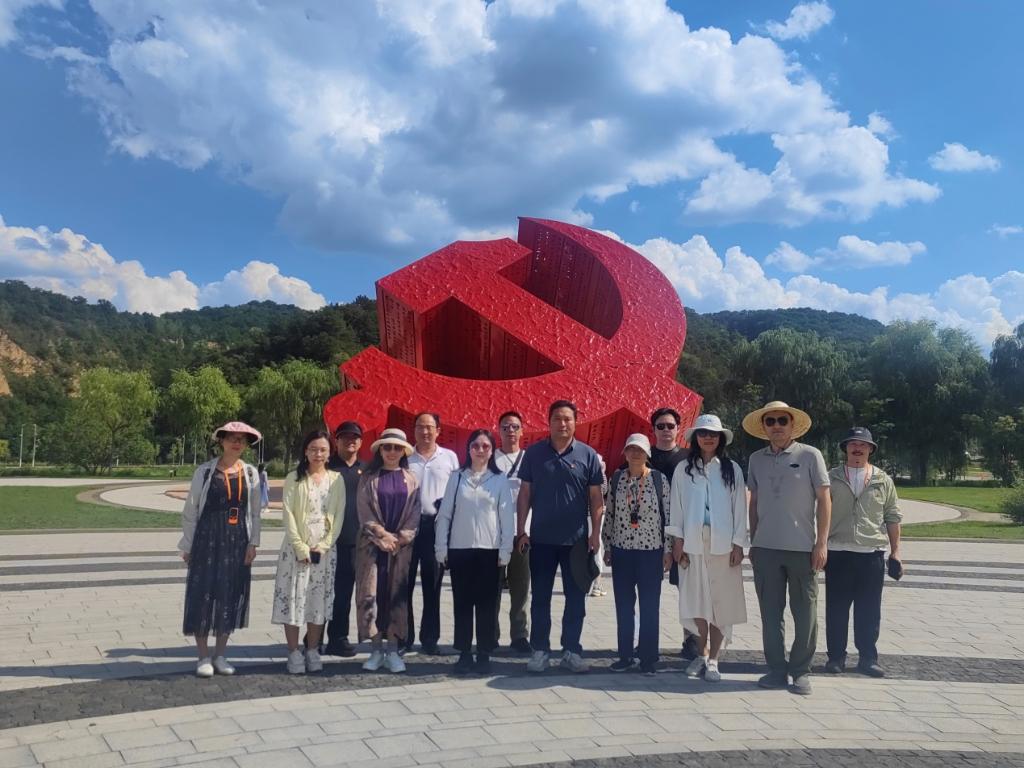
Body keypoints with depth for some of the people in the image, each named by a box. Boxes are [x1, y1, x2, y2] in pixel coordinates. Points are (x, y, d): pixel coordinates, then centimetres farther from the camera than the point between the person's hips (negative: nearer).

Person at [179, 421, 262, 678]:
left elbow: (255, 512, 8)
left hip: (237, 542, 3)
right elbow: (190, 510, 0)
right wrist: (187, 545, 0)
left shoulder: (251, 473, 4)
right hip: (207, 540, -2)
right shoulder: (205, 471, -4)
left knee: (231, 596, 7)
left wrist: (253, 543, 1)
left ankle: (220, 655, 21)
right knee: (203, 594, 0)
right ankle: (204, 657, 14)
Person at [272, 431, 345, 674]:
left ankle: (313, 651, 17)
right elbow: (287, 514, -5)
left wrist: (323, 545, -8)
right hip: (297, 548, -2)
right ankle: (294, 653, 8)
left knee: (320, 600, 6)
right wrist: (300, 547, -13)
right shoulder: (294, 478, 1)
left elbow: (339, 514, 3)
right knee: (293, 598, -2)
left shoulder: (336, 479, 6)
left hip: (325, 549, 2)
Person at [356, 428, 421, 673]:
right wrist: (382, 536, -11)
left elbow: (414, 514, 3)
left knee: (397, 595, 1)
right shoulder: (368, 478, 5)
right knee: (370, 594, -4)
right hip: (372, 544, -1)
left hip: (402, 546, 1)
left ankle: (393, 650, 8)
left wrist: (401, 538, -8)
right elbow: (364, 511, -2)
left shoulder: (411, 479, 8)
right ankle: (376, 649, 6)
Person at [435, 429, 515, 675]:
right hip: (459, 549, 1)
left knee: (487, 604, 3)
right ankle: (464, 654, 15)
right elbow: (445, 514, 4)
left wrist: (505, 551, -4)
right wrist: (441, 548, 0)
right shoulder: (456, 477, 5)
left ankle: (484, 655, 13)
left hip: (490, 550, -1)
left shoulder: (500, 479, 2)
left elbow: (507, 516, 1)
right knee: (462, 603, 6)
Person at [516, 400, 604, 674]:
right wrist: (521, 531, 0)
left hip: (577, 539, 0)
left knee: (576, 598, 8)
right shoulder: (534, 453, 2)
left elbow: (596, 499, 2)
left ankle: (571, 651, 20)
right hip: (541, 538, 0)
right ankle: (540, 650, 18)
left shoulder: (588, 455, 0)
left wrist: (595, 534, -4)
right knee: (540, 597, 7)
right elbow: (524, 494, 4)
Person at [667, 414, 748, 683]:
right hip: (693, 543, 0)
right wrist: (677, 542, 0)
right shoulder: (684, 470, 6)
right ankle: (702, 654, 20)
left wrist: (738, 544, -1)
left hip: (722, 544, 0)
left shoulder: (732, 469, 5)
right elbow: (677, 507, 6)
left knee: (721, 601, 1)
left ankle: (713, 660, 12)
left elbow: (740, 508, 4)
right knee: (696, 601, 2)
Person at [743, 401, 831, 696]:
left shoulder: (810, 455, -1)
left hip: (802, 547, -3)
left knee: (805, 612, 5)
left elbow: (824, 500, -1)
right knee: (770, 612, 8)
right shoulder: (756, 459, 8)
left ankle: (801, 671, 18)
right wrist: (752, 541, 11)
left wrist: (821, 543, -6)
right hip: (766, 548, 3)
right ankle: (776, 669, 19)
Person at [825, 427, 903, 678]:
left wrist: (895, 551, 7)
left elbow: (892, 518, 10)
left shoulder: (883, 480, 8)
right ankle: (836, 657, 15)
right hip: (838, 553, -1)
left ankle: (867, 658, 18)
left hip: (872, 553, 1)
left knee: (869, 611, 6)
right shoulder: (831, 478, 5)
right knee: (836, 609, 4)